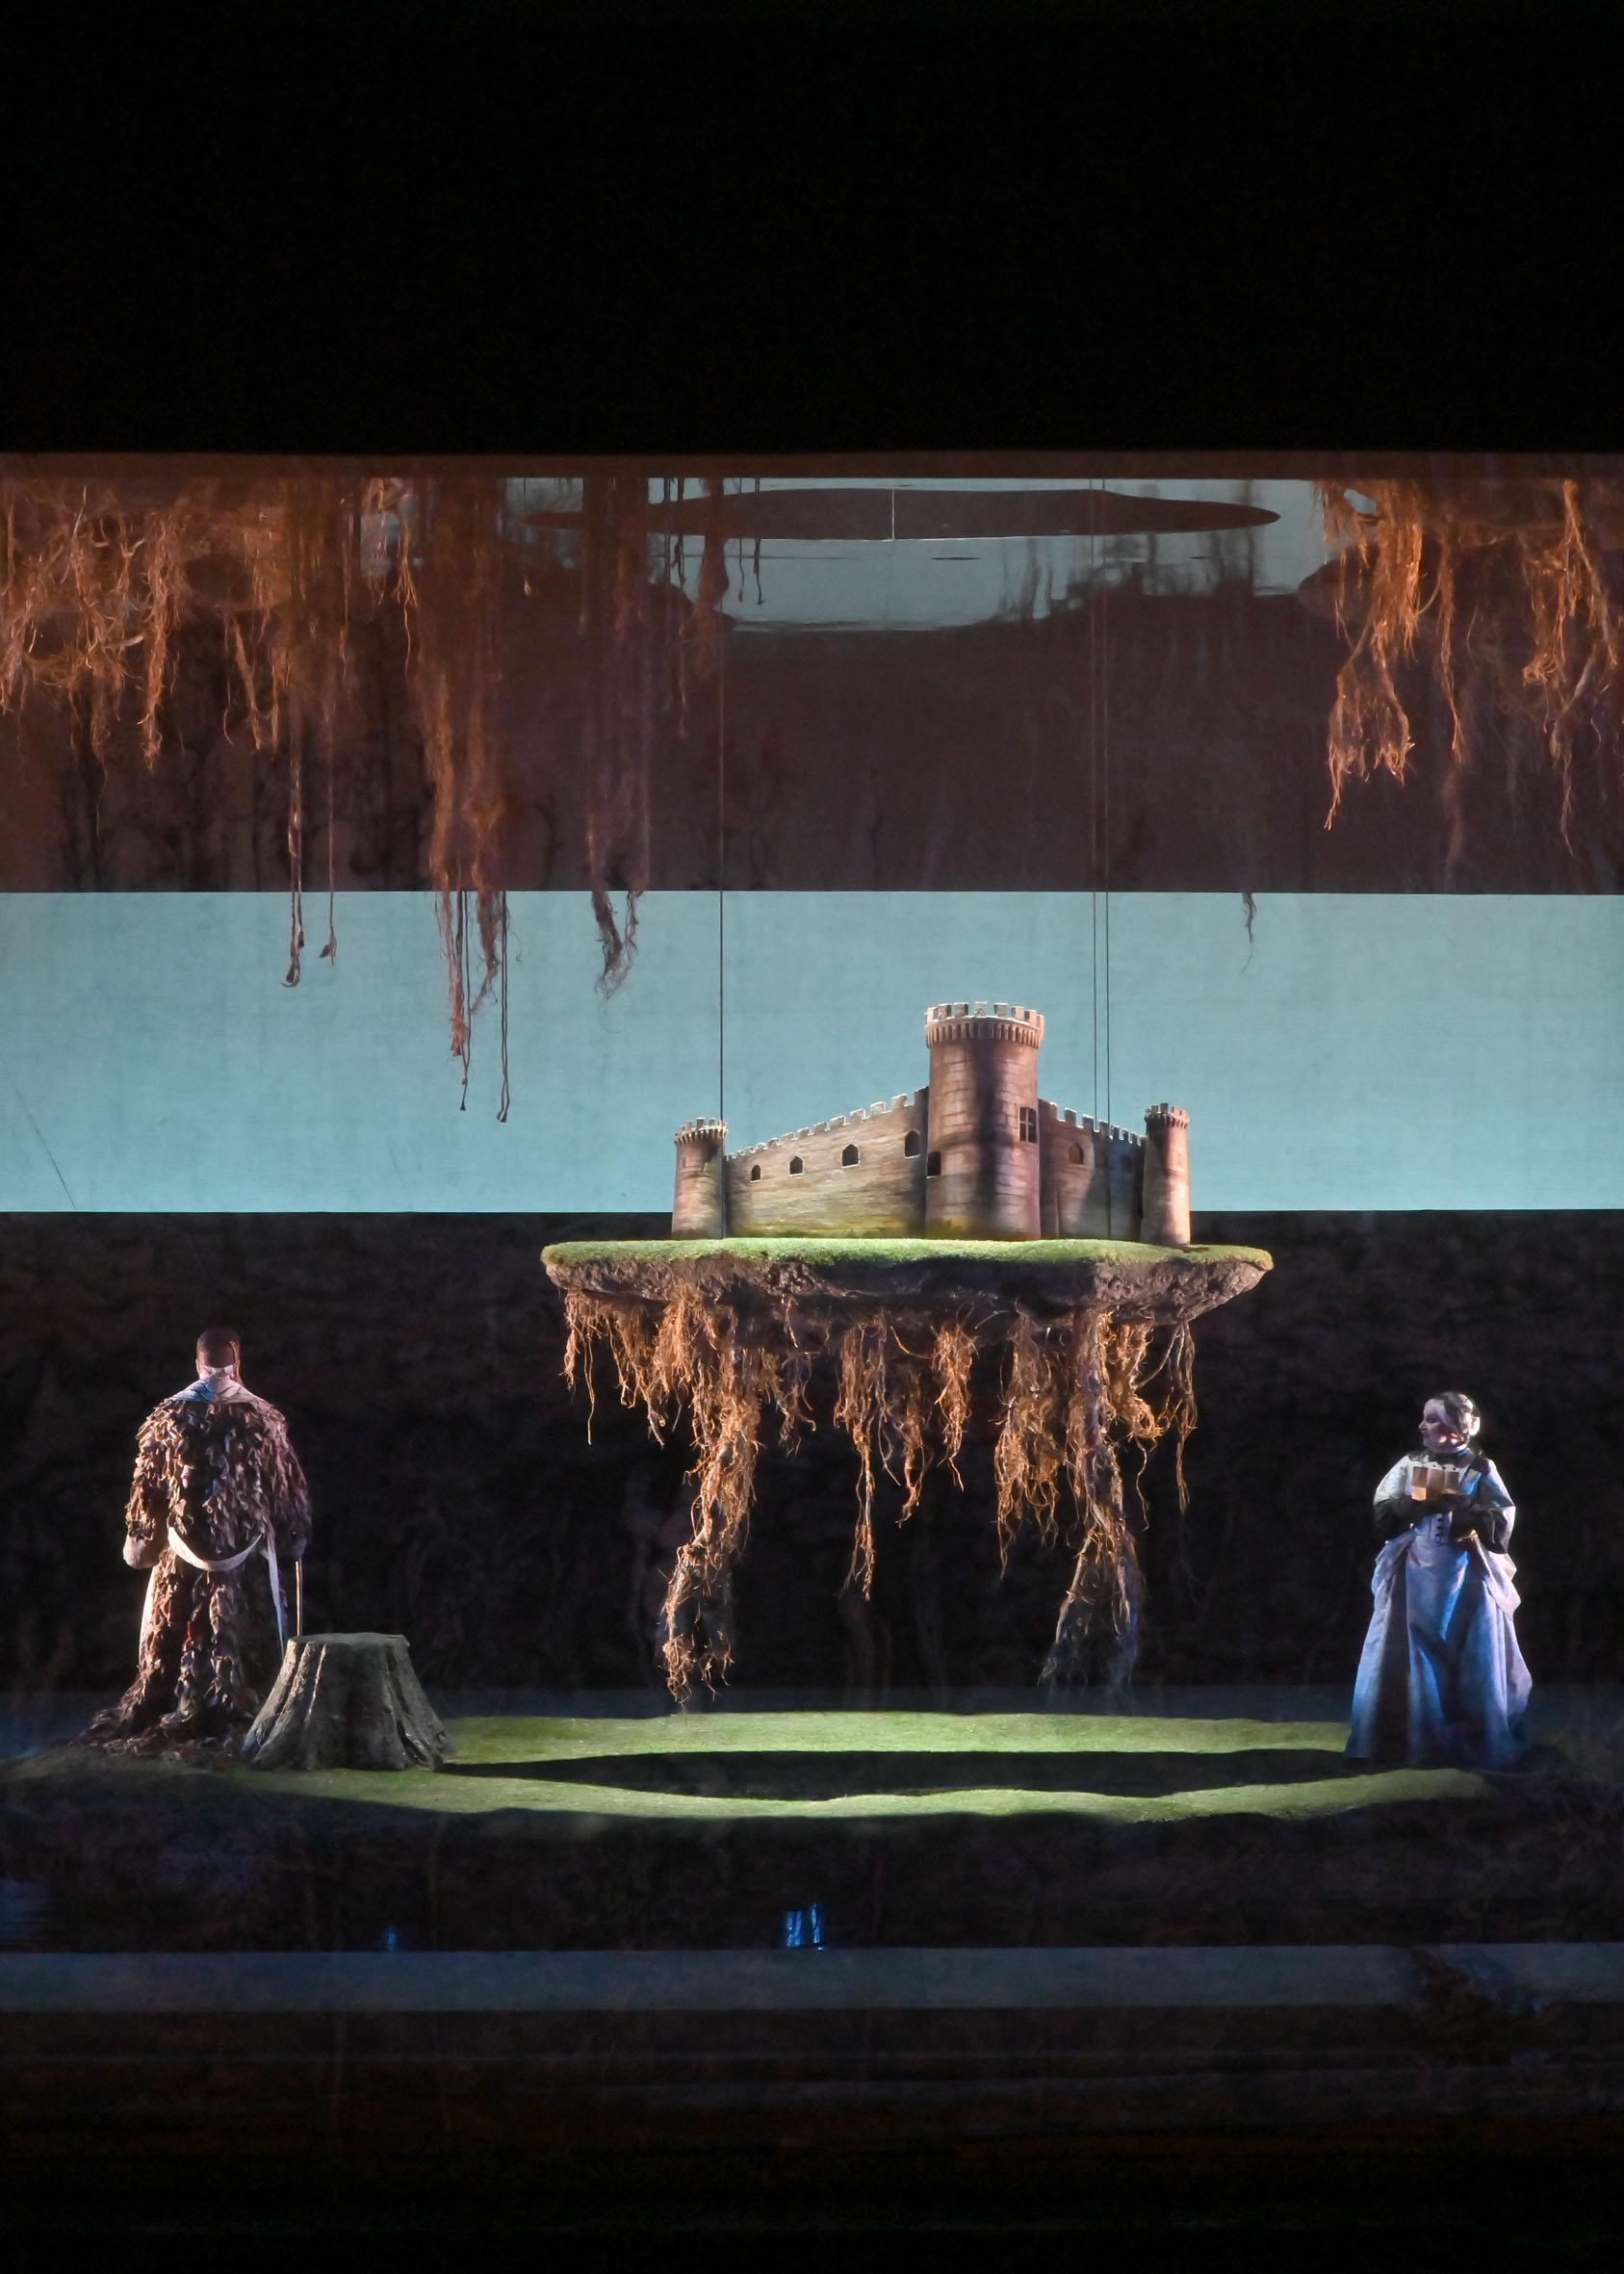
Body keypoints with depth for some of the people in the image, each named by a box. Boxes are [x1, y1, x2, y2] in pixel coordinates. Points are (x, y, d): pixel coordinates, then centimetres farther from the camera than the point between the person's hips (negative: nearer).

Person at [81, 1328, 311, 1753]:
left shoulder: (168, 1416, -1)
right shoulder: (262, 1417, -3)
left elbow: (146, 1487, 4)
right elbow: (289, 1489, 2)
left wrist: (138, 1543, 16)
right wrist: (293, 1539, 16)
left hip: (183, 1554, 1)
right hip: (249, 1555, -1)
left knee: (171, 1642, 8)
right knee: (250, 1640, 5)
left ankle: (155, 1716, 9)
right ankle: (238, 1715, 2)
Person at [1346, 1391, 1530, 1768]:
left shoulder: (1480, 1468, -2)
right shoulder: (1410, 1464, 6)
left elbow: (1502, 1519, -6)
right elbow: (1384, 1511, 2)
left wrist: (1461, 1504, -17)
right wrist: (1417, 1503, -15)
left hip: (1464, 1573, -2)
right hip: (1416, 1571, 2)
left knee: (1470, 1658, 0)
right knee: (1411, 1653, 1)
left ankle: (1478, 1742, 8)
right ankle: (1414, 1736, 8)